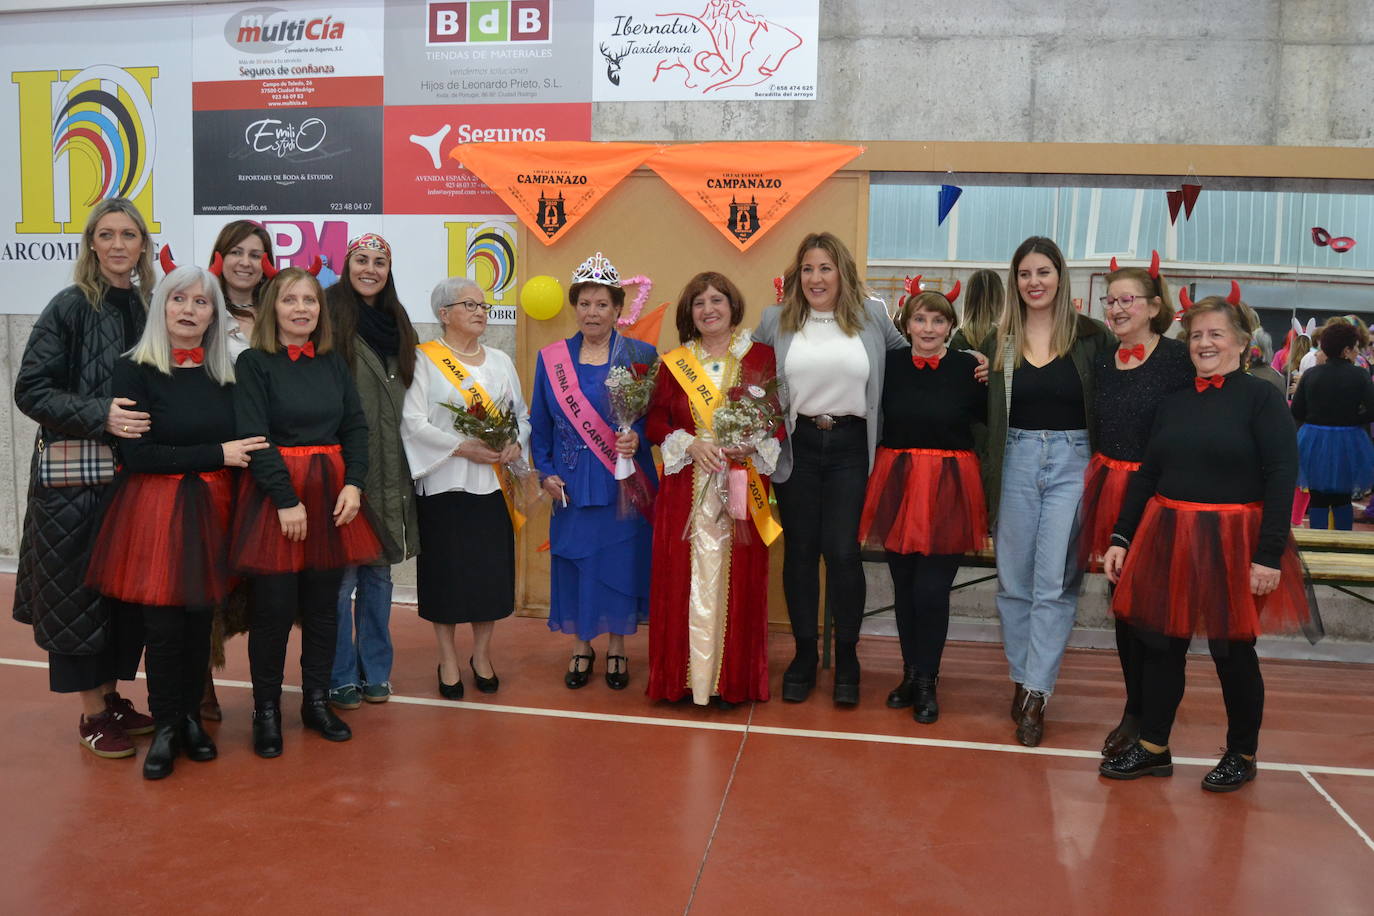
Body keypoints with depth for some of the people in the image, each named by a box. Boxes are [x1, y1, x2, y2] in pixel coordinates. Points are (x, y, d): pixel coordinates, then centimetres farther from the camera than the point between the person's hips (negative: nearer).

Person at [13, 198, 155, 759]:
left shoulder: (150, 307, 8)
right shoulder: (71, 307, -6)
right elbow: (30, 390, -9)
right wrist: (99, 415, -20)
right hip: (74, 471, -5)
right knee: (79, 589, 2)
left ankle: (112, 696, 26)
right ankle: (92, 714, 14)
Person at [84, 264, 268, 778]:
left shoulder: (224, 375, 7)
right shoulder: (135, 370, -6)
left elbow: (240, 444, 15)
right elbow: (138, 453, -12)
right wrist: (216, 454, -13)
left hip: (210, 509, 4)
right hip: (155, 510, -3)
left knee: (201, 617, 8)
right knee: (164, 624, -1)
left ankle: (191, 716, 25)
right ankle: (165, 725, 17)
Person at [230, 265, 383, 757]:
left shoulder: (333, 364, 10)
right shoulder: (253, 364, -5)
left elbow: (355, 427, 6)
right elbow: (254, 438, -12)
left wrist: (353, 485, -8)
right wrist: (287, 500, -18)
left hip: (331, 496, 5)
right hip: (274, 495, -4)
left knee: (323, 604, 10)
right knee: (274, 607, 1)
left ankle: (316, 700, 24)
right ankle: (266, 709, 17)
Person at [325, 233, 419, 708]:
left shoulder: (396, 322, 13)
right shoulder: (331, 314, -6)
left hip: (389, 470, 6)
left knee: (378, 572, 13)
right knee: (340, 574, 1)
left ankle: (375, 670, 25)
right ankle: (340, 677, 15)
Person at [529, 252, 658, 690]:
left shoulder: (641, 356, 0)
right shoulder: (551, 359, 5)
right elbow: (539, 423, 9)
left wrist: (637, 438, -19)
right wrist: (546, 471, 0)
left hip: (624, 483, -1)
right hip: (571, 484, 2)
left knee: (620, 559, 4)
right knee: (574, 560, 7)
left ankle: (617, 648, 22)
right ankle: (581, 648, 25)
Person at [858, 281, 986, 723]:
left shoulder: (967, 368, -3)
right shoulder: (889, 364, 2)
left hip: (948, 488, -2)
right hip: (896, 483, 2)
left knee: (931, 589, -3)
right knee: (904, 585, 11)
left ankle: (926, 681, 16)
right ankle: (912, 673, 28)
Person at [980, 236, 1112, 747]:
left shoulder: (1091, 337, -1)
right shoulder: (998, 342, 7)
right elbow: (982, 414, 8)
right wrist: (985, 475, 0)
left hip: (1072, 463, -2)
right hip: (1015, 463, 3)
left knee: (1054, 584, -4)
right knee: (1014, 582, 8)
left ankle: (1036, 694, 3)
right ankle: (1021, 680, 23)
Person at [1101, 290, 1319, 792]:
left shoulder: (1261, 397, -5)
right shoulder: (1174, 402, 10)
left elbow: (1281, 479, -11)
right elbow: (1147, 476, 12)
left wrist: (1270, 555, -17)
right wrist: (1121, 538, 6)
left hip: (1233, 543, -4)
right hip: (1167, 541, 5)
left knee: (1232, 649, 7)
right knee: (1160, 643, 8)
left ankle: (1242, 755, 26)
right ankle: (1153, 747, 21)